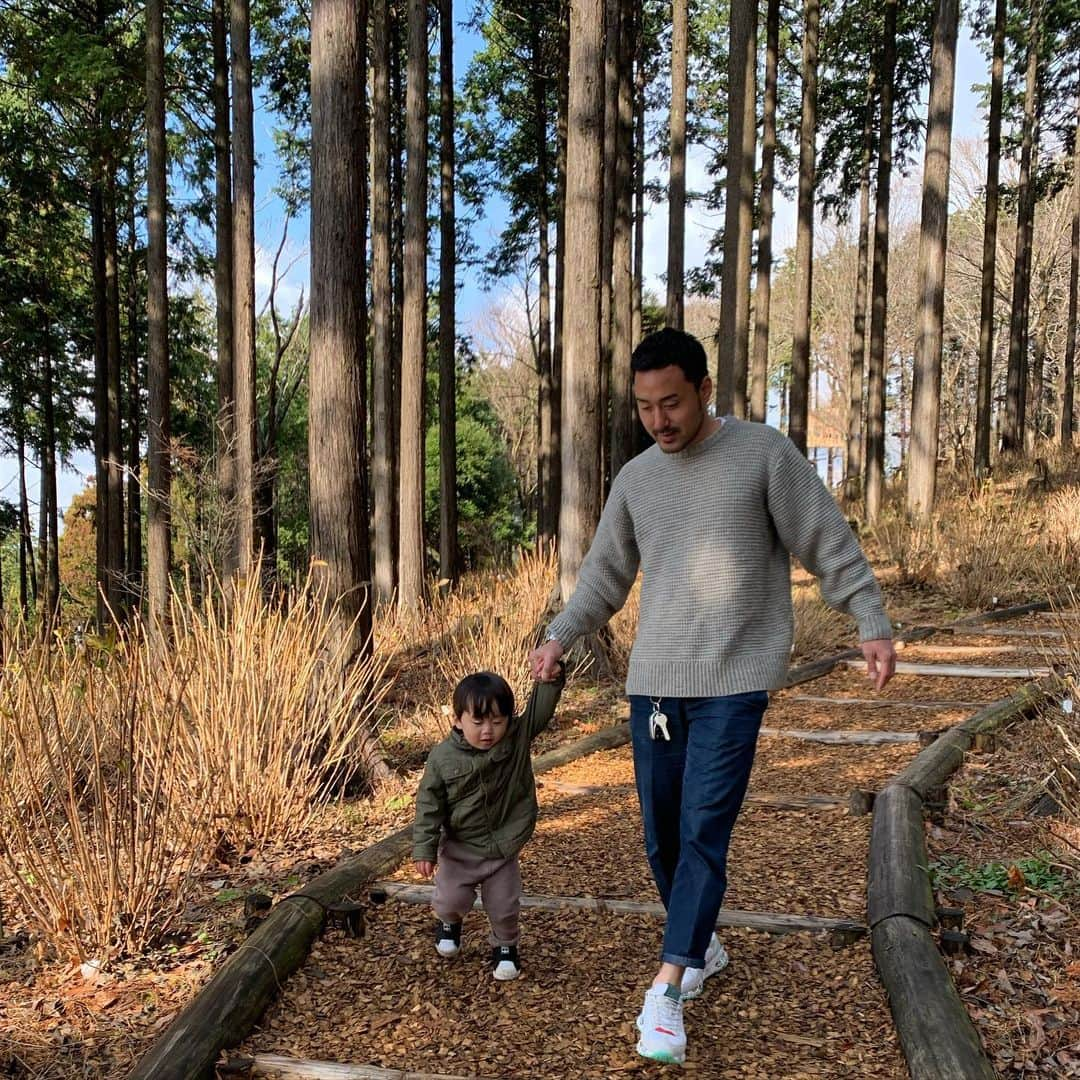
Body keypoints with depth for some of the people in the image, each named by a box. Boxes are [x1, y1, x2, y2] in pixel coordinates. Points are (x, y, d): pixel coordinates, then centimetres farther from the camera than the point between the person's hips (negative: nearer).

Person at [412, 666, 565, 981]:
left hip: (503, 848, 1)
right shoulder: (443, 757, -18)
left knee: (504, 907, 11)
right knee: (451, 899, 8)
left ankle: (505, 946, 40)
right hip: (459, 849, -1)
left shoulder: (518, 738, -15)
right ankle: (449, 922, 44)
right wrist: (425, 849, -12)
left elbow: (540, 710, -23)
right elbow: (429, 805, -12)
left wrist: (551, 681, -42)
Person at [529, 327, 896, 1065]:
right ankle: (701, 948, 33)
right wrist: (559, 637, 4)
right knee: (662, 835, 11)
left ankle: (668, 988, -3)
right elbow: (605, 577, 15)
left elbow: (831, 545, -2)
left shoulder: (764, 453, -4)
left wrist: (873, 624, -8)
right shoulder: (635, 478, 9)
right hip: (653, 681, 5)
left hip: (733, 683, -5)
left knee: (704, 831, -11)